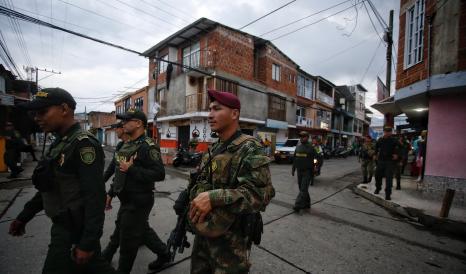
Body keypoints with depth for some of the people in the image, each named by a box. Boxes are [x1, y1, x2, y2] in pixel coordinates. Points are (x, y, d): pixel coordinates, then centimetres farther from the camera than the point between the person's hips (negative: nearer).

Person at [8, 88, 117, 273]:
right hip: (63, 226, 9)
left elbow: (95, 197, -26)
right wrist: (24, 216, 21)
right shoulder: (59, 143, 9)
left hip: (76, 231, -9)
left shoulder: (84, 144, -22)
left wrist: (87, 243, -25)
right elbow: (49, 187, 19)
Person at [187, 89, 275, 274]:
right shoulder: (214, 149, 8)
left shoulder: (250, 149, -18)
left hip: (231, 238, -7)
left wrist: (214, 197, -32)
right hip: (203, 232, 8)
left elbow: (262, 193, -28)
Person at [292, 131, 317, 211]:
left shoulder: (311, 148, -7)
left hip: (307, 172, -6)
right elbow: (294, 159, 13)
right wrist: (293, 169, 10)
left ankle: (298, 205, -7)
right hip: (299, 171, 6)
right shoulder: (298, 147, 9)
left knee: (303, 189, -8)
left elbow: (314, 160, -8)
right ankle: (306, 204, 28)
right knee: (302, 188, 14)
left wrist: (312, 173, -11)